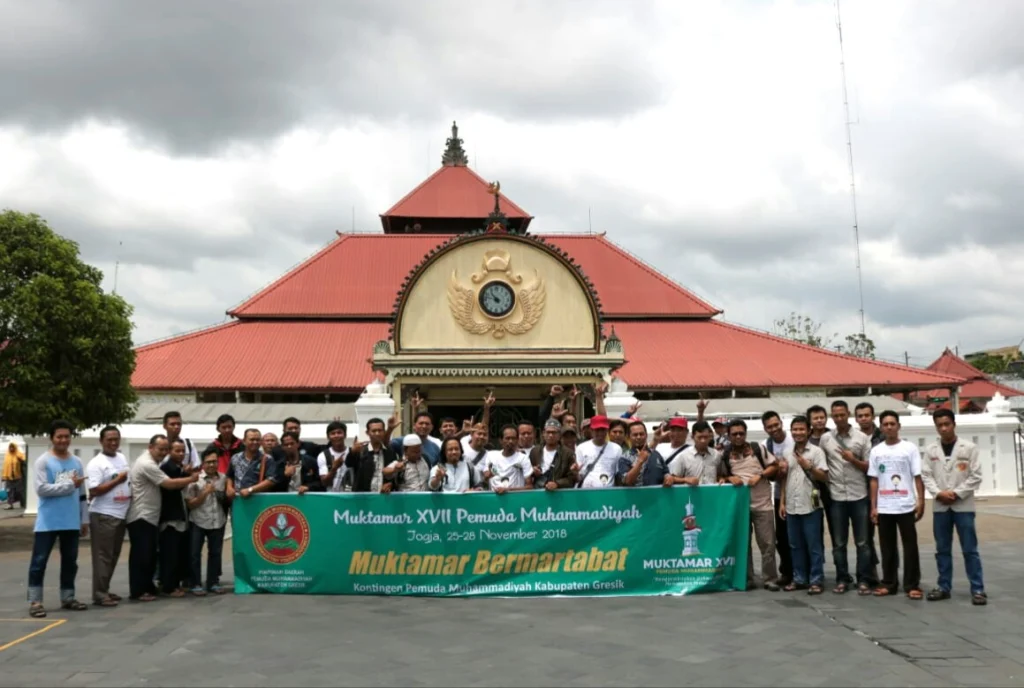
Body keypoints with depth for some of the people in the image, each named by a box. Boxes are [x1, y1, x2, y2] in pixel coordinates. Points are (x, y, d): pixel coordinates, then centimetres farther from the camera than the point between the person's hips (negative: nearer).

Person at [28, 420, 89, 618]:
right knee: (39, 561, -2)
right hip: (48, 523, -5)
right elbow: (41, 489, -19)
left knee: (70, 560, 11)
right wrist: (69, 484, -17)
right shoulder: (43, 461, -6)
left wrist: (84, 519, 13)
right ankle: (35, 601, 4)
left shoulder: (76, 462, 10)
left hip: (71, 522, 5)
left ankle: (67, 598, 21)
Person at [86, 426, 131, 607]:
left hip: (121, 515, 8)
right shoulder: (96, 463, -11)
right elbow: (94, 491, -18)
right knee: (103, 556, -5)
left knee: (113, 556, 13)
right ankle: (100, 594, -1)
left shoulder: (122, 458, 13)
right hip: (103, 516, -8)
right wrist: (117, 480, -18)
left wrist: (131, 495, 14)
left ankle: (104, 590, 22)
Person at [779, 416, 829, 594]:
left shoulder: (816, 451, -3)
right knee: (795, 545, 10)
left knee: (813, 545, 1)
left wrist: (809, 467, -21)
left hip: (810, 506, -5)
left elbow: (824, 477, -7)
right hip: (791, 506, 5)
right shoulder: (787, 453, 11)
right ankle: (799, 578, 19)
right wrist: (782, 502, 10)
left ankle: (816, 580, 7)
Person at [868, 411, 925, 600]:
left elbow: (918, 477, -2)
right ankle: (889, 584, 17)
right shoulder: (876, 451, 7)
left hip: (906, 506, -2)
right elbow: (874, 481, 8)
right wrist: (873, 507, 4)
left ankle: (912, 585, 9)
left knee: (910, 546, 2)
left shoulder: (910, 448, -1)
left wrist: (921, 501, -8)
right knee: (887, 547, 9)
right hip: (883, 508, 3)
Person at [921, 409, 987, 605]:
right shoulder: (931, 450, 5)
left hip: (963, 506, -2)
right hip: (940, 506, 2)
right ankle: (944, 587, 16)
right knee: (942, 550, 8)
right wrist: (938, 493, -12)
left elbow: (976, 476, -4)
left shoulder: (969, 448, -1)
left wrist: (956, 493, -11)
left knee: (970, 550, 0)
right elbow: (926, 476, 3)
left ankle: (977, 589, 7)